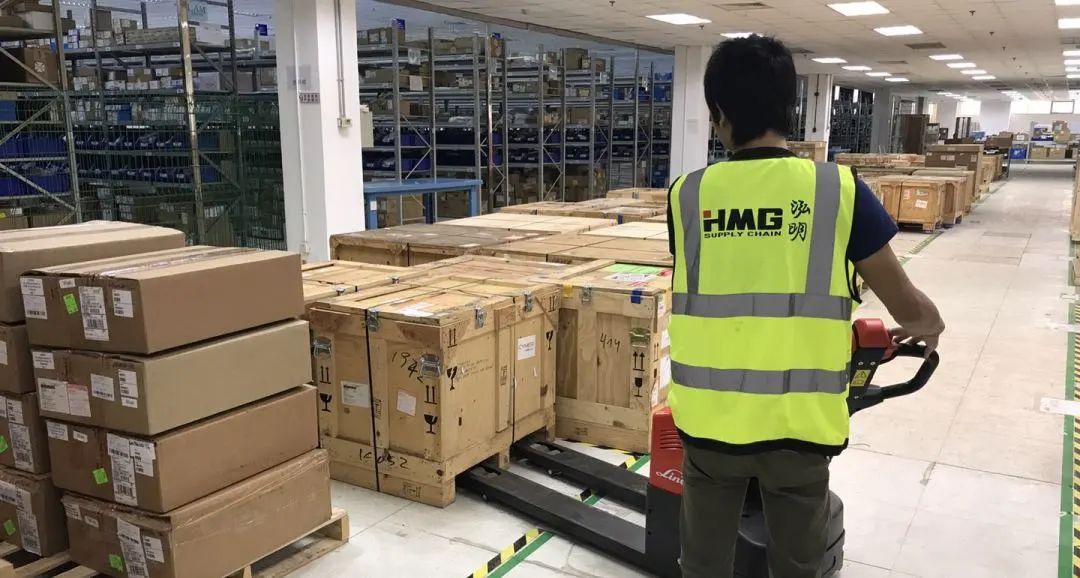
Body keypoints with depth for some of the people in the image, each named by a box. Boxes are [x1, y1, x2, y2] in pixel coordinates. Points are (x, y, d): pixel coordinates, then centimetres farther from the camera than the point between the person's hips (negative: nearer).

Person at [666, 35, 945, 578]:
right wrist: (930, 326, 22)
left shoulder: (687, 195, -5)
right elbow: (907, 306, -1)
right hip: (798, 424, -1)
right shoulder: (839, 189, -8)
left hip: (710, 420, 1)